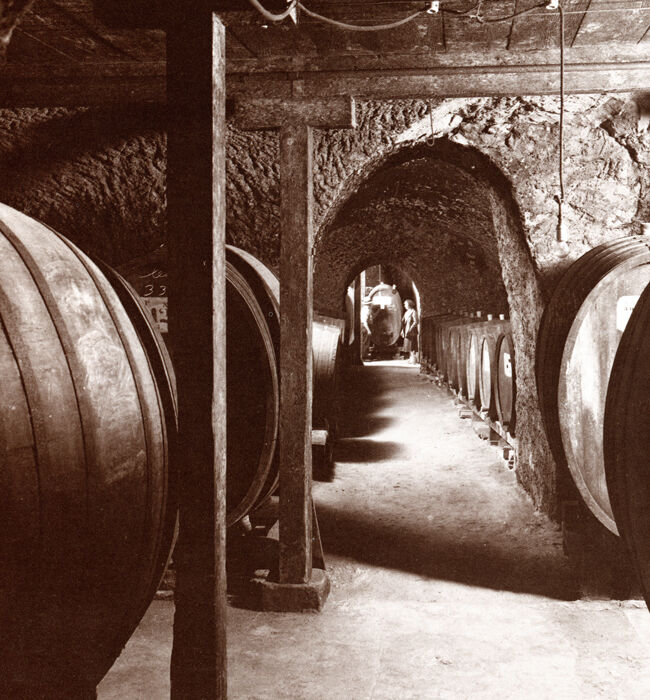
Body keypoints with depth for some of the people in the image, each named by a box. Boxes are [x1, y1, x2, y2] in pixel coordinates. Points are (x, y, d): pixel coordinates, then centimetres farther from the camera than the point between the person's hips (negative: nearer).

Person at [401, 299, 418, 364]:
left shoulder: (413, 312, -10)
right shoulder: (406, 312, 15)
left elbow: (416, 322, -16)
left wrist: (410, 329, -21)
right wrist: (403, 331, 12)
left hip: (412, 332, -8)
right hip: (406, 332, 8)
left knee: (412, 346, -8)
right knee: (409, 346, 9)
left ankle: (414, 360, -6)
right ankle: (411, 359, 14)